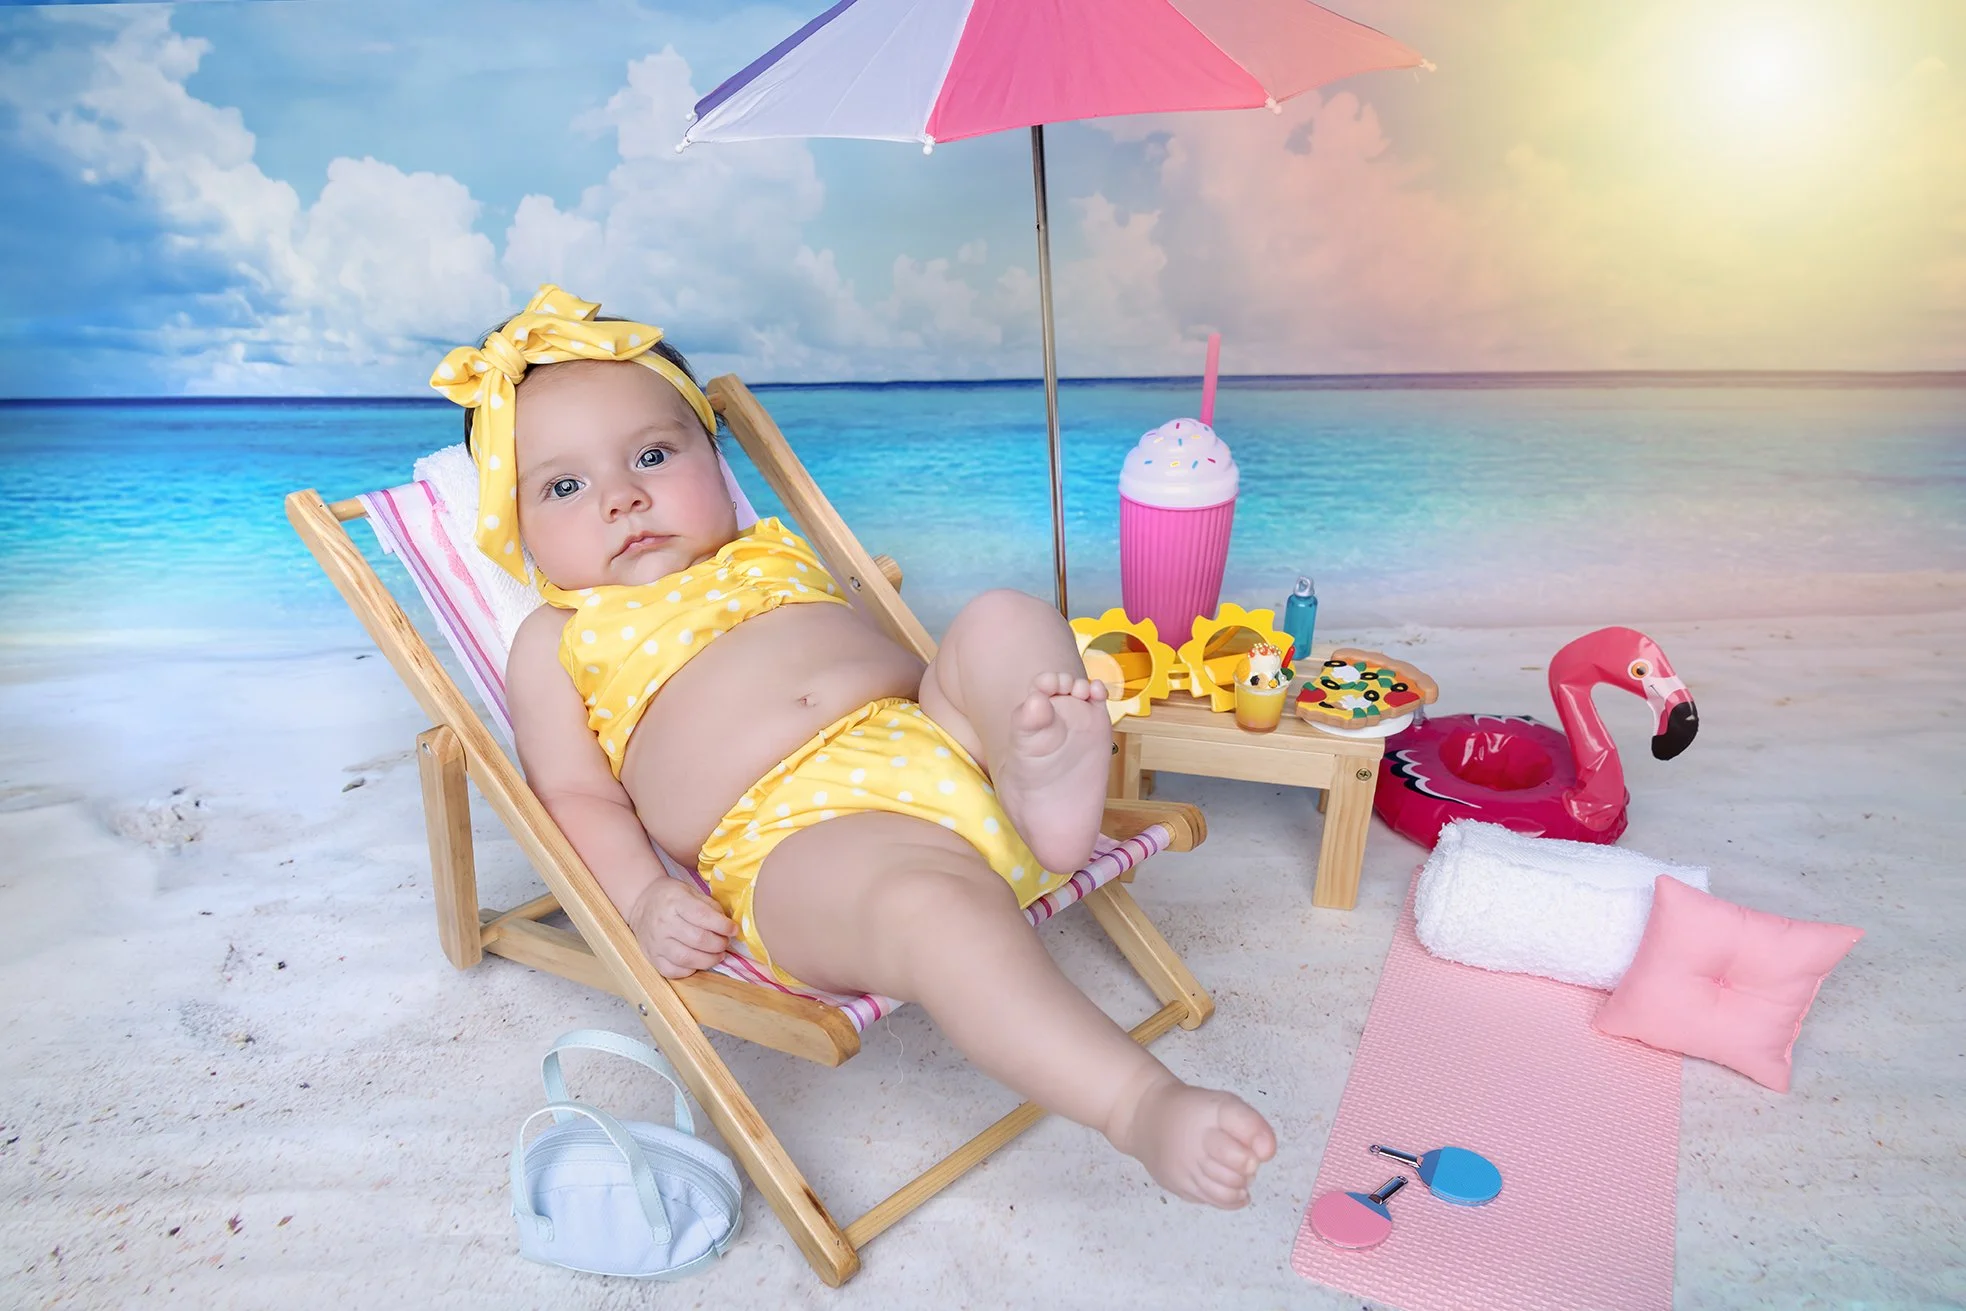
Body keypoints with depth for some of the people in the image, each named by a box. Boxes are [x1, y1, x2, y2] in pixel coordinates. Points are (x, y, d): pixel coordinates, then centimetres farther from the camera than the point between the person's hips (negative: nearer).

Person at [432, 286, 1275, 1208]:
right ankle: (1143, 1107, -42)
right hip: (802, 833, -6)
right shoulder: (555, 643, 20)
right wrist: (643, 899, -10)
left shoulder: (775, 553, 32)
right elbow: (579, 796, 10)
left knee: (1004, 617, -12)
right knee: (929, 903, -36)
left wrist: (1029, 709, 12)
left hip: (944, 745, 6)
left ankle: (1042, 784, -36)